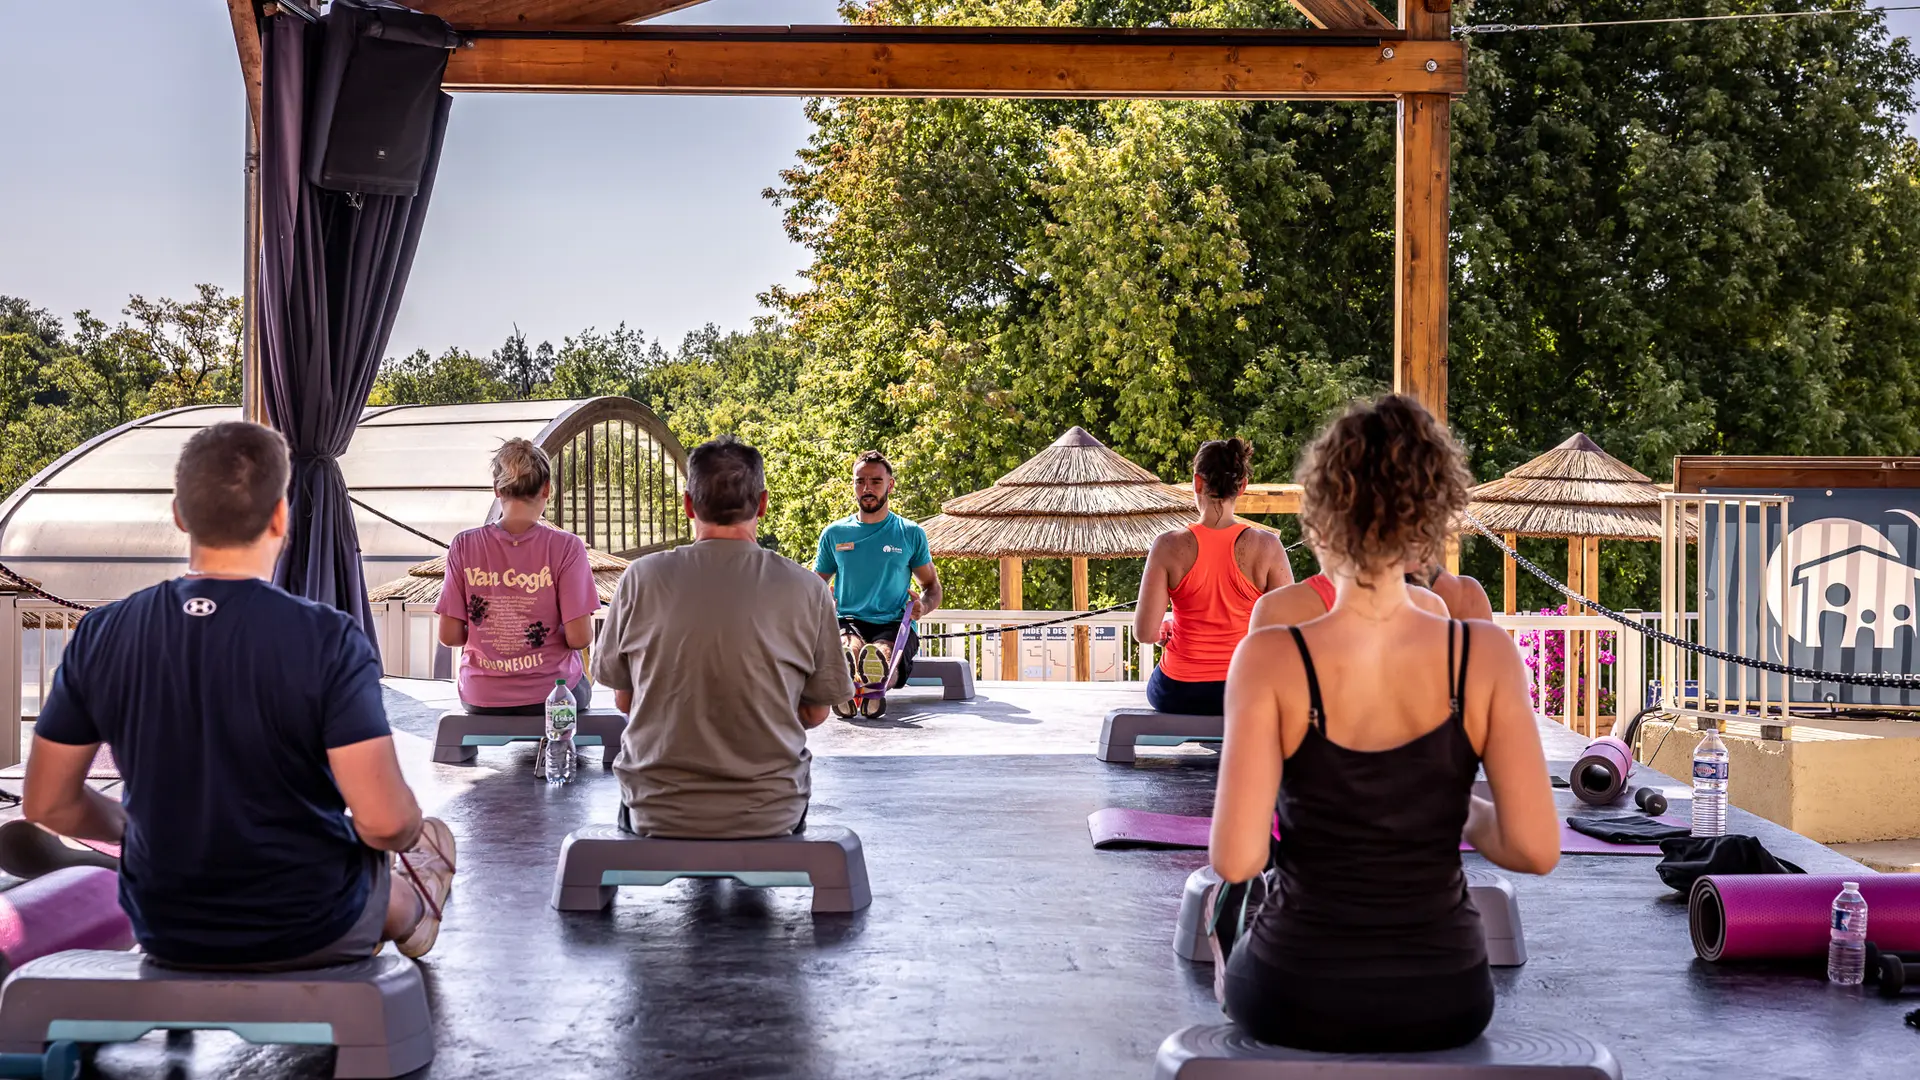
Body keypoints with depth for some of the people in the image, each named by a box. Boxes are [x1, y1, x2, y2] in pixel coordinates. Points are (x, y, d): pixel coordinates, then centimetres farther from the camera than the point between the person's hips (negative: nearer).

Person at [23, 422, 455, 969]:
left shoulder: (100, 636, -11)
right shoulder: (328, 640, -23)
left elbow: (48, 805, -3)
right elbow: (384, 822, -26)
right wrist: (408, 833, -1)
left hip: (165, 932, 4)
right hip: (311, 934, -3)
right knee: (434, 840, 28)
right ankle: (413, 911, 56)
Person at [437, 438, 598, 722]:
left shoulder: (465, 545, -7)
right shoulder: (565, 546, -14)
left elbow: (449, 636, -6)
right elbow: (580, 638, -16)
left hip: (481, 699, 3)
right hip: (551, 695, -2)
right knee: (583, 684, 34)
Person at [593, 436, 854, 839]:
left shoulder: (641, 578, -7)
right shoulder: (806, 590, -9)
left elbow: (623, 699, 3)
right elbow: (814, 713, 0)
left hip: (656, 814, 0)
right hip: (769, 816, 0)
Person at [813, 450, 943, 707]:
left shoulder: (911, 534, 15)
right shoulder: (834, 534, 16)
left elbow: (932, 586, 21)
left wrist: (922, 606, -5)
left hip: (894, 624, 0)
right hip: (847, 621, 1)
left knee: (886, 654, -40)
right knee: (852, 648, -40)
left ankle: (878, 675, -76)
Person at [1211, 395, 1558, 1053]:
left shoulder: (1270, 660, -17)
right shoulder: (1486, 657, -12)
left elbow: (1235, 860, -21)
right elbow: (1536, 848, -13)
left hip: (1297, 999, -2)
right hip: (1443, 1001, 2)